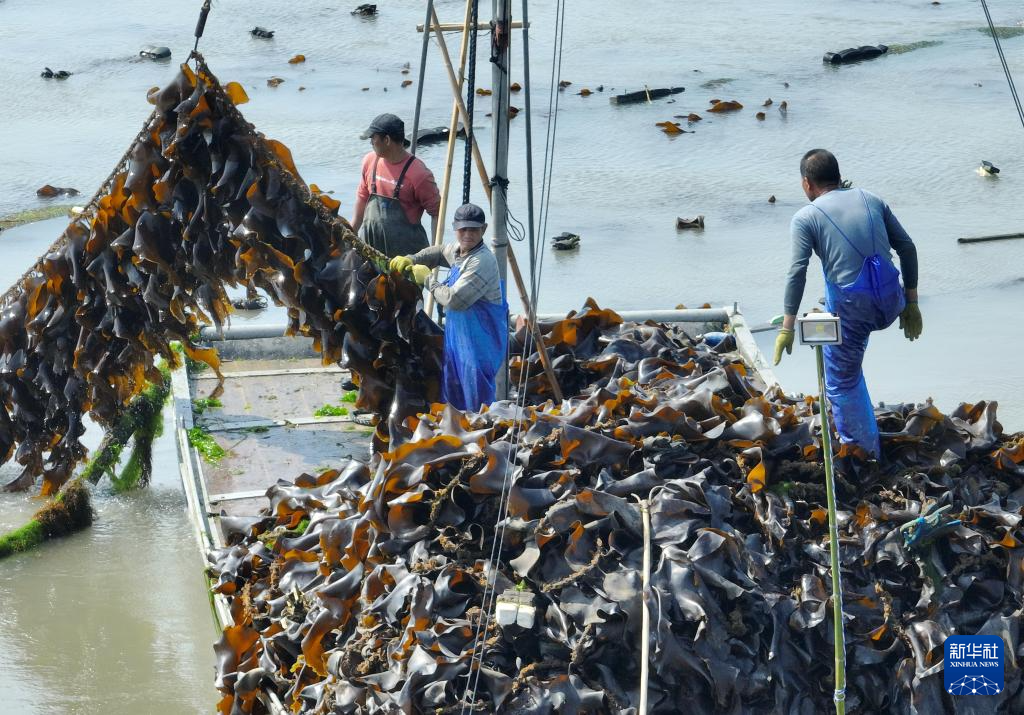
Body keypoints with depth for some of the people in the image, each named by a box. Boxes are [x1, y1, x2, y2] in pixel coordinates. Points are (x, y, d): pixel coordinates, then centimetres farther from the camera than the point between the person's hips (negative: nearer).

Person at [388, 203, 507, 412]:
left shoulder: (482, 261, -24)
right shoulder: (457, 249, 5)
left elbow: (454, 300, -29)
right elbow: (437, 253, 29)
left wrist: (428, 279, -15)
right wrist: (411, 260, 10)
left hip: (480, 338, -10)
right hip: (458, 331, 10)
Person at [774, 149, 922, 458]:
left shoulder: (806, 218, 1)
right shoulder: (871, 200, 12)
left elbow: (797, 272, -10)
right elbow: (907, 249, 11)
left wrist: (787, 327, -8)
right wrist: (911, 304, 18)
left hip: (850, 309, -5)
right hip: (890, 305, 5)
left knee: (842, 384, 15)